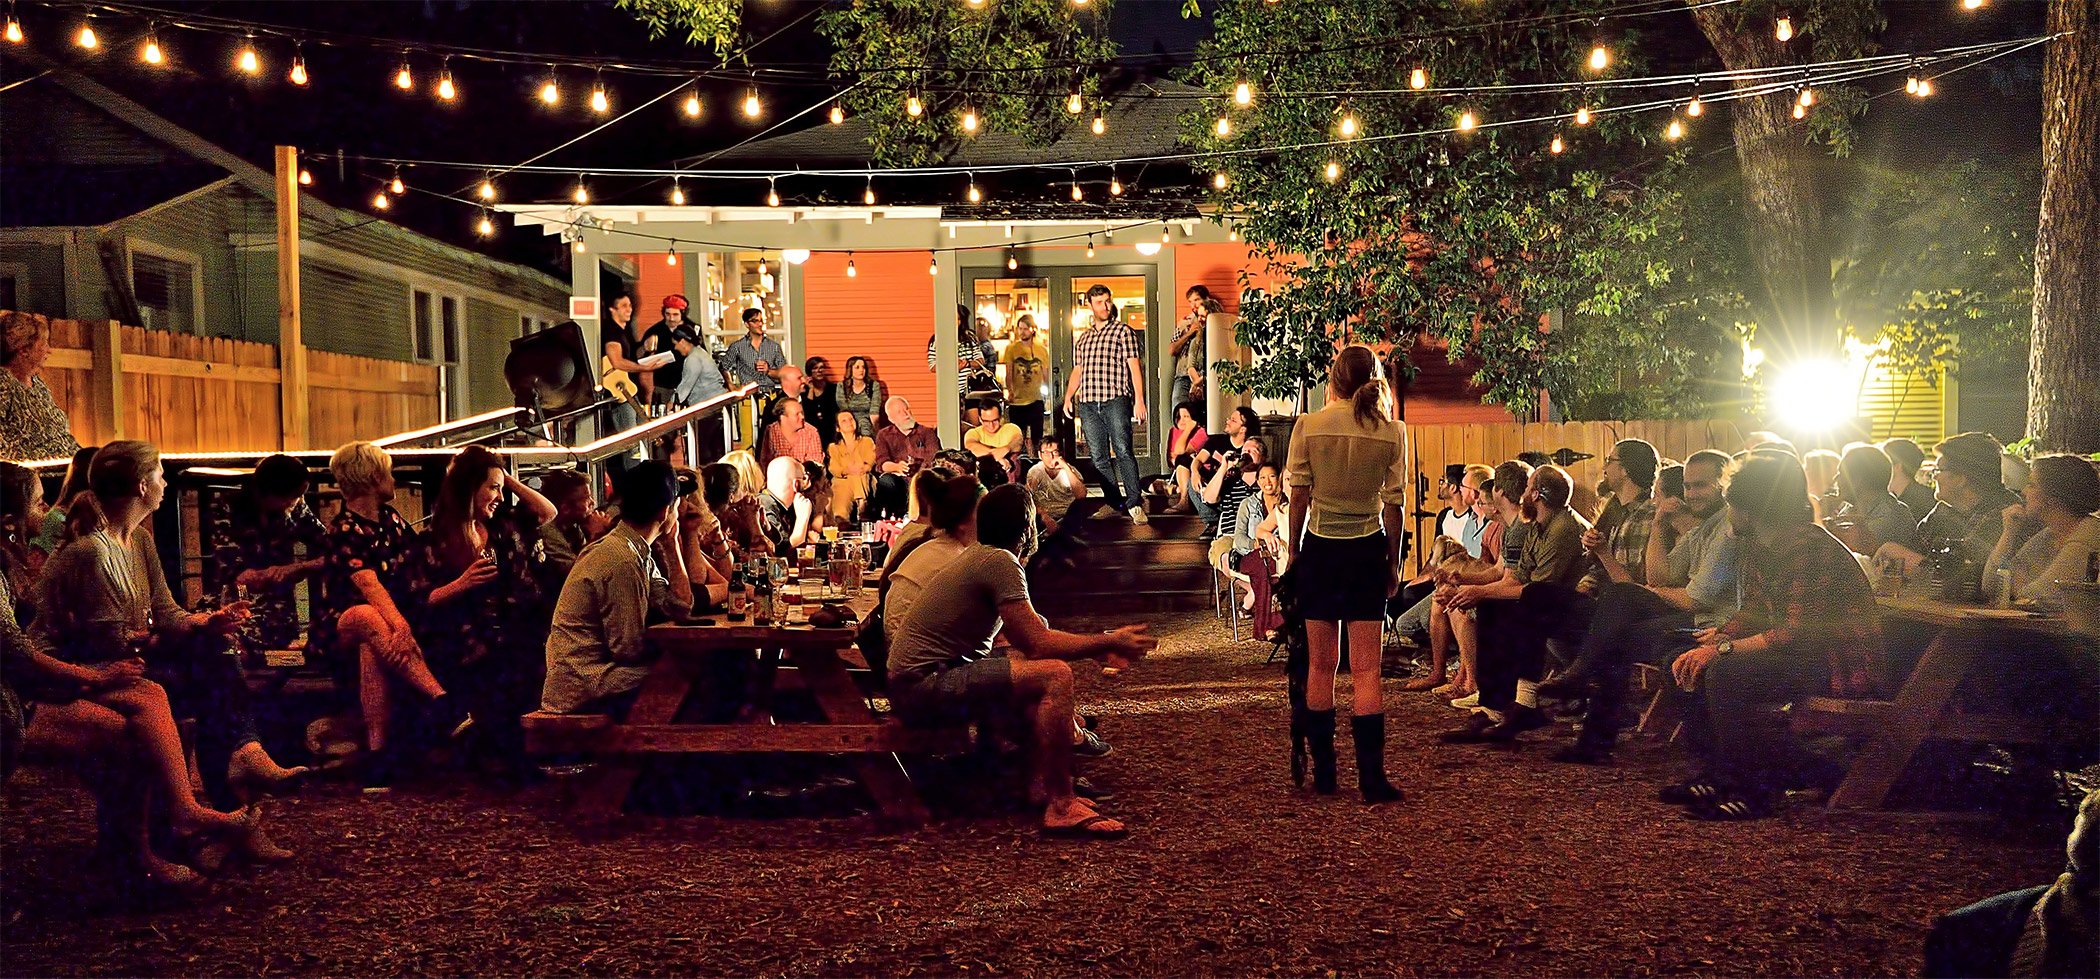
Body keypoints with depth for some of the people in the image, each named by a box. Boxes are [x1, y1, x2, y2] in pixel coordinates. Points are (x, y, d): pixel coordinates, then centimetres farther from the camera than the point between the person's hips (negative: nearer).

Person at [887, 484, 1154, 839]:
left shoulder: (979, 557, 16)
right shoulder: (1001, 563, -14)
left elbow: (1033, 633, 20)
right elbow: (1037, 643, -19)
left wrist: (1098, 647, 12)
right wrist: (1109, 642, -9)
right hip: (925, 687, -10)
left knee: (1040, 666, 18)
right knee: (1056, 675, -19)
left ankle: (1040, 783, 13)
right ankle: (1061, 808, -18)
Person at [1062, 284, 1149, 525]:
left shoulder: (1123, 331, 5)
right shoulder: (1083, 338, 21)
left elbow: (1135, 367, -2)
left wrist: (1139, 401, -10)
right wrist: (1068, 397, 9)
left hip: (1115, 400, -5)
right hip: (1087, 404, 5)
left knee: (1123, 451, -13)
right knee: (1099, 458, 4)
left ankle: (1134, 503, -13)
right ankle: (1115, 503, 10)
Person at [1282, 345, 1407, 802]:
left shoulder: (1308, 426, -6)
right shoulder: (1391, 432, -4)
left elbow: (1299, 495, -2)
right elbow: (1395, 505, -2)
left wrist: (1294, 550, 9)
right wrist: (1393, 563, 8)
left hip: (1320, 550, 0)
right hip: (1368, 550, 0)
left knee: (1322, 665, 10)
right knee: (1366, 669, 2)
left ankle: (1323, 773, 14)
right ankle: (1371, 777, -3)